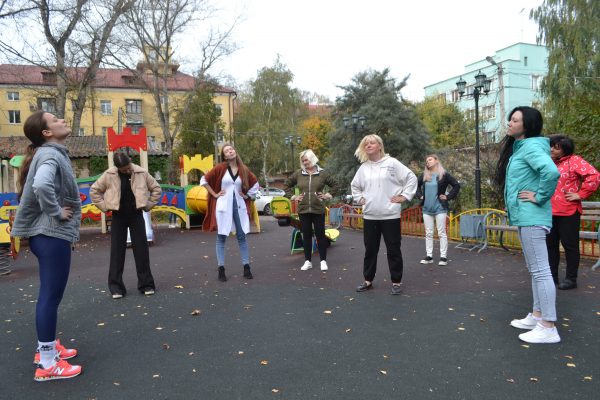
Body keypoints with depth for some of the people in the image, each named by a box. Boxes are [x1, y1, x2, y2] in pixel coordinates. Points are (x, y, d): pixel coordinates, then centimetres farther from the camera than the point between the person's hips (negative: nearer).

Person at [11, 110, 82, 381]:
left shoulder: (52, 153, 13)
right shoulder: (50, 155, -16)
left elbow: (41, 186, 23)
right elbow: (41, 186, -36)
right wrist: (56, 213, -22)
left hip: (48, 234, 10)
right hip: (52, 235, -10)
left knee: (49, 294, 19)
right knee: (51, 296, -3)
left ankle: (47, 347, 33)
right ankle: (47, 363, 7)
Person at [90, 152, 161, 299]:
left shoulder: (141, 173, -7)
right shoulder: (109, 175, -7)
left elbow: (156, 188, 4)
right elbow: (94, 190, 4)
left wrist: (148, 205, -1)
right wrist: (105, 207, -2)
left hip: (136, 215, 0)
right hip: (118, 216, 0)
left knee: (141, 249, 1)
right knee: (117, 251, 2)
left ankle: (146, 284, 11)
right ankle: (116, 286, 10)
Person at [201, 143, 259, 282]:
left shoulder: (244, 169, 5)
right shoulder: (220, 168, -5)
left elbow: (255, 183, 20)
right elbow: (204, 180, 0)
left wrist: (247, 195, 10)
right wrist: (215, 194, -3)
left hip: (239, 206, 3)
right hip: (223, 206, -3)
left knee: (242, 237, 6)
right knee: (221, 238, 2)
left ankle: (246, 267, 12)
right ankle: (221, 269, 8)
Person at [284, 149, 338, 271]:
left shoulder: (322, 173, 0)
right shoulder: (298, 174, 4)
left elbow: (335, 185, 8)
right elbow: (287, 185, 17)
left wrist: (328, 195, -1)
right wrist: (293, 196, 6)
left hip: (318, 210, -2)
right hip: (303, 210, 2)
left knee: (320, 235, 4)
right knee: (306, 235, 8)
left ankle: (323, 261, 13)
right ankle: (307, 261, 17)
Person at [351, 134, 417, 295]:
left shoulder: (392, 163, -3)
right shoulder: (363, 167, 10)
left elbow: (411, 178, -3)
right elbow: (355, 185, 26)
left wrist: (404, 196, -6)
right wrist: (359, 199, 13)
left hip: (390, 215, -4)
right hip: (370, 216, 4)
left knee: (393, 250, 3)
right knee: (370, 250, 11)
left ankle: (396, 282, 14)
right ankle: (368, 280, 23)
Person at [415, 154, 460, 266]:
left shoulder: (444, 174, -3)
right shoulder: (424, 175, 9)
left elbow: (457, 185, -2)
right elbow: (417, 186, 24)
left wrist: (448, 197, -6)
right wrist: (420, 196, 11)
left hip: (440, 208, -4)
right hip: (427, 208, 4)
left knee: (441, 233, -1)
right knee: (428, 233, 7)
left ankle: (443, 257, 3)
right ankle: (429, 256, 13)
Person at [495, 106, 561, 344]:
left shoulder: (530, 146, -13)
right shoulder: (519, 147, 17)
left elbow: (551, 172, -30)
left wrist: (540, 197, -18)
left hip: (531, 217, -11)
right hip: (525, 217, 11)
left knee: (540, 270, -7)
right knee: (535, 269, 16)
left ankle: (548, 328, -1)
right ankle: (537, 316, 27)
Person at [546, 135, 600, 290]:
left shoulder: (574, 161, -7)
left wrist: (580, 195, -14)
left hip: (568, 212, -7)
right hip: (550, 213, 7)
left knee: (570, 245, 1)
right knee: (550, 245, 11)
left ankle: (571, 279, 11)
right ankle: (552, 276, 21)